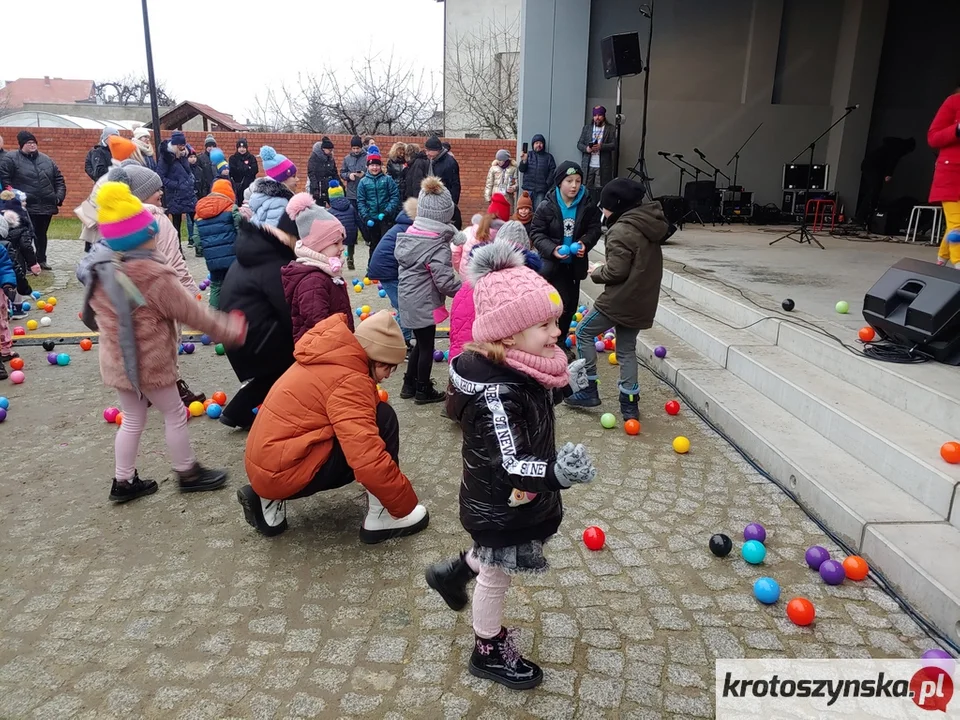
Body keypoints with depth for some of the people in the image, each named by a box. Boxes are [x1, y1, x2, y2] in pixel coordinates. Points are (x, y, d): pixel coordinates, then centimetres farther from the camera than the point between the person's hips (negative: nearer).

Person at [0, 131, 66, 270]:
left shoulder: (47, 160, 14)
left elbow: (59, 179, 17)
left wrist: (59, 196, 4)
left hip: (47, 206, 5)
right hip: (26, 207, -4)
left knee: (41, 234, 15)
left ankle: (41, 260, 26)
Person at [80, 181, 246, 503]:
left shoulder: (99, 269, 0)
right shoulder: (154, 276, -24)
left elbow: (94, 311, 12)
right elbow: (192, 313, -16)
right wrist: (228, 329, -5)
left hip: (116, 361, 8)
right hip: (150, 364, -7)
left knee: (132, 419, 20)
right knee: (175, 415, 11)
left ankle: (123, 482, 28)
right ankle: (188, 474, 25)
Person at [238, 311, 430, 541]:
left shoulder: (331, 361, 10)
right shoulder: (348, 380, -19)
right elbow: (370, 461, -26)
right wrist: (407, 505, -13)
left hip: (265, 465, 9)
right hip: (284, 473, -9)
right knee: (383, 419, -11)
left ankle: (269, 500, 16)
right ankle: (381, 517, -3)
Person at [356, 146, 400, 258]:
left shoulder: (387, 179, 0)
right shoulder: (363, 182, 4)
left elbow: (395, 196, -5)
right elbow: (360, 201, 3)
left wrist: (388, 211, -16)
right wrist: (366, 217, -8)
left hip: (386, 218, -2)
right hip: (371, 219, 2)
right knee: (374, 244, 14)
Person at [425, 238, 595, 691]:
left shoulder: (517, 369, -7)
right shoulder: (496, 393, -36)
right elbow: (508, 466, -40)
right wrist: (555, 472, -55)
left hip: (514, 500, 8)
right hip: (501, 505, -8)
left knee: (495, 559, 31)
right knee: (496, 575, 15)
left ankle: (453, 572, 55)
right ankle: (489, 652, 40)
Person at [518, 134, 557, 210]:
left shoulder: (548, 157, 9)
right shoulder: (528, 155, 10)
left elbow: (552, 171, 2)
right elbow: (522, 170, 3)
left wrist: (547, 184, -9)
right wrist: (523, 161, -16)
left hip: (541, 189, -1)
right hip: (528, 188, 1)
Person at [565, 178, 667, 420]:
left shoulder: (621, 230, -19)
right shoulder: (649, 224, 10)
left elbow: (616, 271, -23)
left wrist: (596, 272, -3)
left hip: (620, 299, -8)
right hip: (642, 300, 9)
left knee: (584, 332, 9)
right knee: (627, 348, 15)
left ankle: (588, 390, 10)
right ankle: (630, 403, 16)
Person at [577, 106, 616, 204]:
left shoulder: (610, 128, 5)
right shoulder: (587, 127, 13)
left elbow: (614, 145, -3)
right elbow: (579, 144, 10)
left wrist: (601, 146, -20)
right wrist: (586, 148, -12)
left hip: (603, 166, -2)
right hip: (588, 165, 2)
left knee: (600, 190, -6)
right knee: (586, 188, 0)